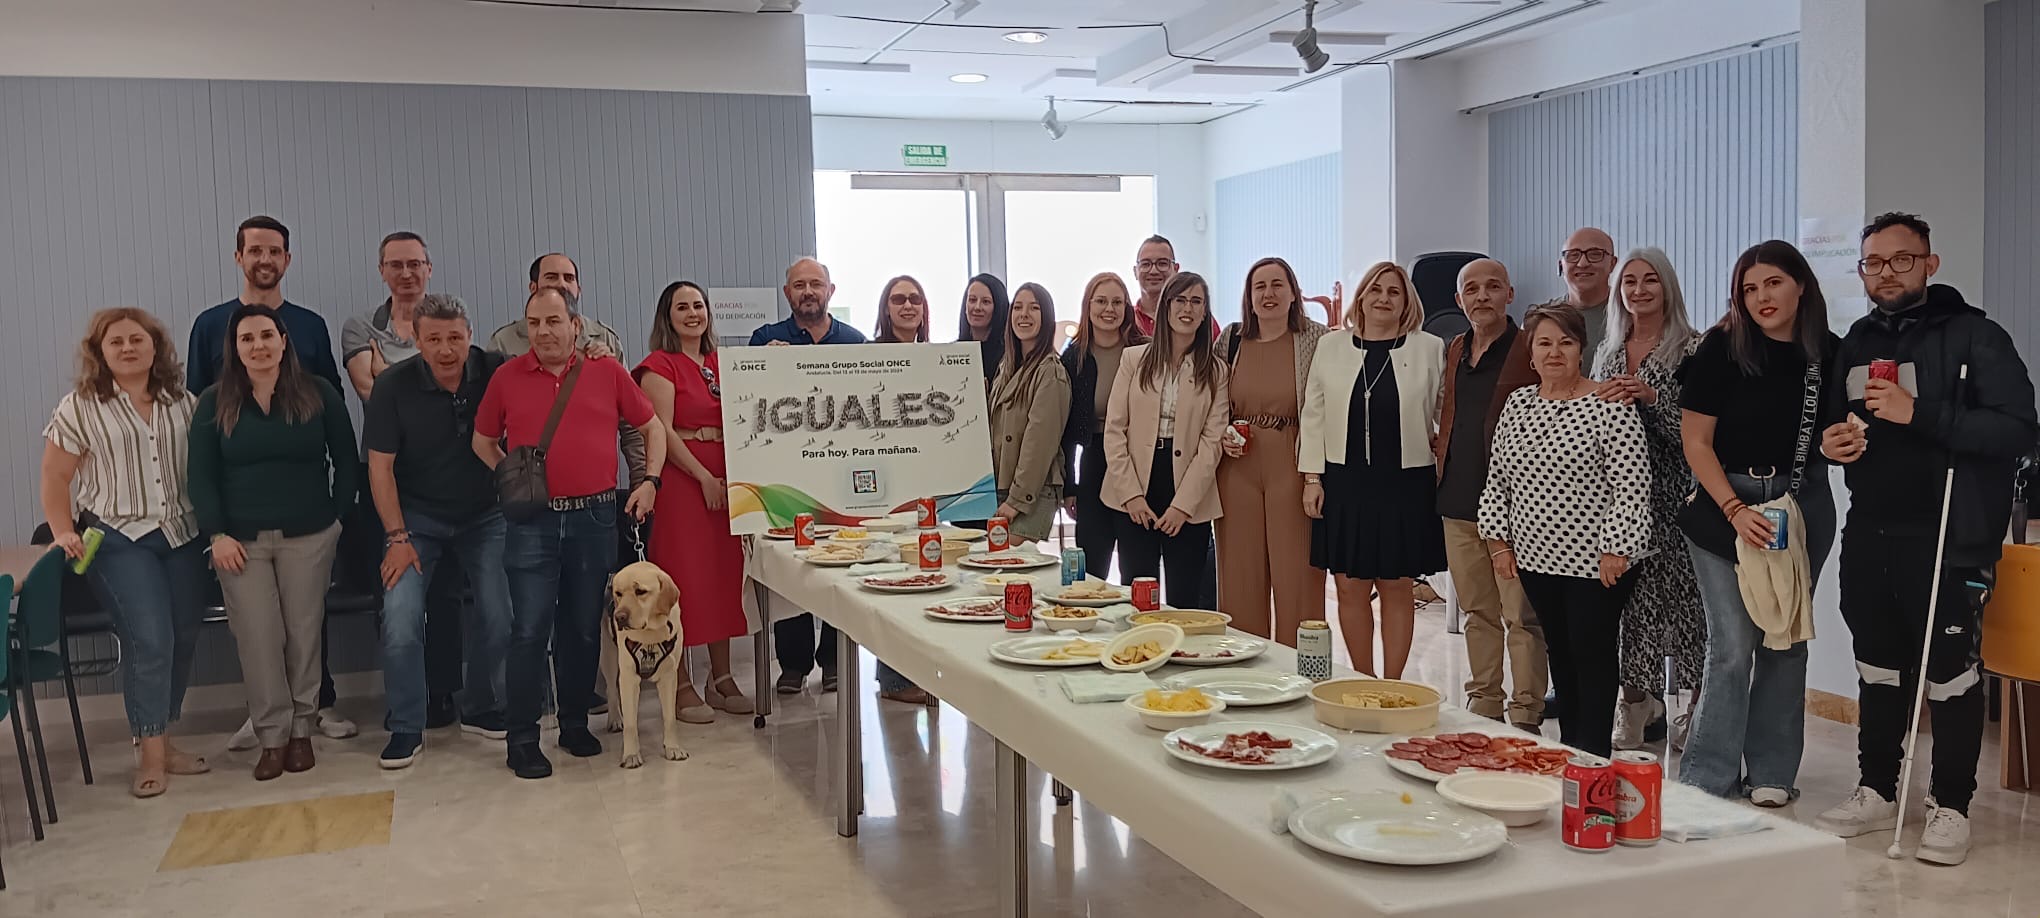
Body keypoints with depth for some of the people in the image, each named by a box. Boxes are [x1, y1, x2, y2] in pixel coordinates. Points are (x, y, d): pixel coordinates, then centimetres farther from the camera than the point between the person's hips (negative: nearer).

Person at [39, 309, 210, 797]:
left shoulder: (182, 403, 7)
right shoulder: (80, 407, -1)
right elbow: (55, 477, 1)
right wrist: (63, 532, -8)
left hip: (183, 536, 4)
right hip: (119, 540, -4)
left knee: (182, 640, 5)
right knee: (149, 640, -14)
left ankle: (161, 738, 21)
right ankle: (150, 753, -2)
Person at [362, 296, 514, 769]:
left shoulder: (496, 372, -11)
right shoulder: (393, 385, -13)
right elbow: (380, 466, -8)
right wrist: (397, 537, -10)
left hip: (486, 515, 1)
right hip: (417, 517, -1)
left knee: (499, 618, -4)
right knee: (400, 622, -12)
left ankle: (481, 710, 20)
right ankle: (406, 728, 5)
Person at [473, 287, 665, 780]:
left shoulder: (607, 371, 3)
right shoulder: (508, 376, 3)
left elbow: (652, 428, 12)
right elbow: (483, 441, 15)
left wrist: (650, 482, 0)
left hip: (594, 518, 1)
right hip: (533, 521, -1)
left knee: (584, 628, 11)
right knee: (529, 630, -3)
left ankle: (576, 723, 25)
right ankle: (522, 739, 6)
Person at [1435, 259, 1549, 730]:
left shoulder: (1530, 350, -5)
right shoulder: (1454, 351, 14)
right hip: (1458, 500, 6)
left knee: (1520, 615, -3)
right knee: (1477, 611, 14)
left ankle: (1525, 717, 4)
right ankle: (1483, 704, 24)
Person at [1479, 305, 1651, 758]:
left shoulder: (1610, 406, -12)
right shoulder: (1517, 403, 7)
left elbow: (1631, 486, -15)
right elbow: (1497, 478, 12)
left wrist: (1616, 551, -17)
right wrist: (1499, 541, 7)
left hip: (1595, 562, -6)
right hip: (1535, 556, 6)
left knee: (1592, 655, 0)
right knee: (1559, 652, 14)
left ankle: (1592, 756, 10)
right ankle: (1569, 750, 26)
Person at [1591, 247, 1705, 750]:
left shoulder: (1692, 348, -2)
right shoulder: (1608, 352, 15)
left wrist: (1650, 397, -20)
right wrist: (1605, 400, -6)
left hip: (1673, 495, -5)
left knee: (1678, 596, -4)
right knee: (1628, 599, 6)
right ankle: (1636, 708, 15)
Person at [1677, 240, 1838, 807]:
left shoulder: (1828, 352, 2)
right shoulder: (1722, 348, -6)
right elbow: (1696, 441, -6)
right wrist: (1736, 511, -14)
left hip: (1803, 503, 3)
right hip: (1724, 504, -3)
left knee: (1786, 640, 7)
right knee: (1733, 644, -6)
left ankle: (1772, 774, 19)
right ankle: (1708, 780, 3)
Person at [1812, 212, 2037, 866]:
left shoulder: (1973, 336, -6)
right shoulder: (1856, 344, 14)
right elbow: (1834, 421, 26)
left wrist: (1919, 414, -24)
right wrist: (1830, 440, 3)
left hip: (1947, 536, -6)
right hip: (1869, 534, 6)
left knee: (1949, 672, -2)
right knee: (1878, 666, 14)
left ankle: (1951, 808, 10)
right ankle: (1878, 792, 26)